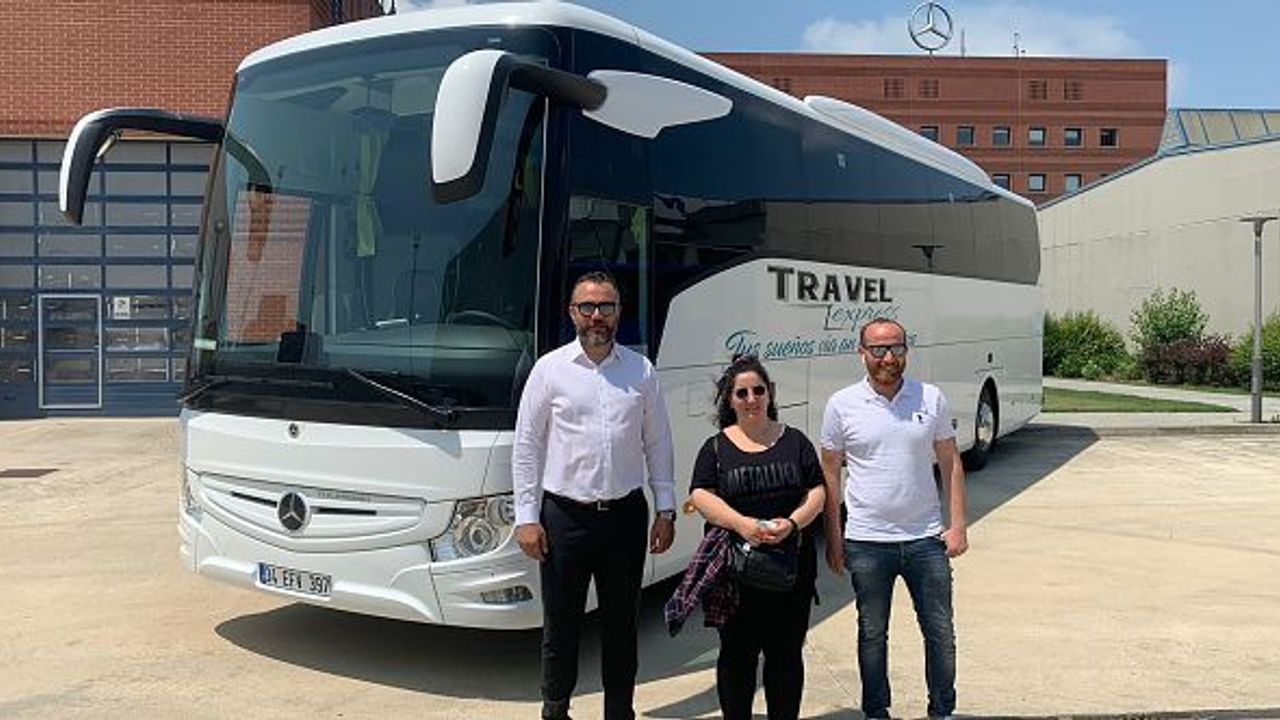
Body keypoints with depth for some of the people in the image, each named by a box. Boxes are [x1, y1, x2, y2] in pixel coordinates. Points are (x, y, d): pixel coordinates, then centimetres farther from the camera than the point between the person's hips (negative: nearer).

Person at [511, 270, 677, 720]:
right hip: (565, 515, -2)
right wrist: (527, 518, -5)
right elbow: (526, 445, -1)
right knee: (561, 626, 9)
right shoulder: (550, 369, -1)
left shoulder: (641, 370, 4)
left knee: (621, 624, 13)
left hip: (625, 515, 2)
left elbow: (658, 444, 8)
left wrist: (665, 509, 3)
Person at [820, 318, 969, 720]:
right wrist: (833, 538, 0)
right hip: (867, 542, -1)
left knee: (941, 632, 11)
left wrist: (957, 524, 0)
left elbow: (950, 464, 7)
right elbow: (830, 473, 1)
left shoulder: (931, 399, 1)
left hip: (926, 539, 1)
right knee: (872, 633, 12)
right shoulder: (842, 405, -4)